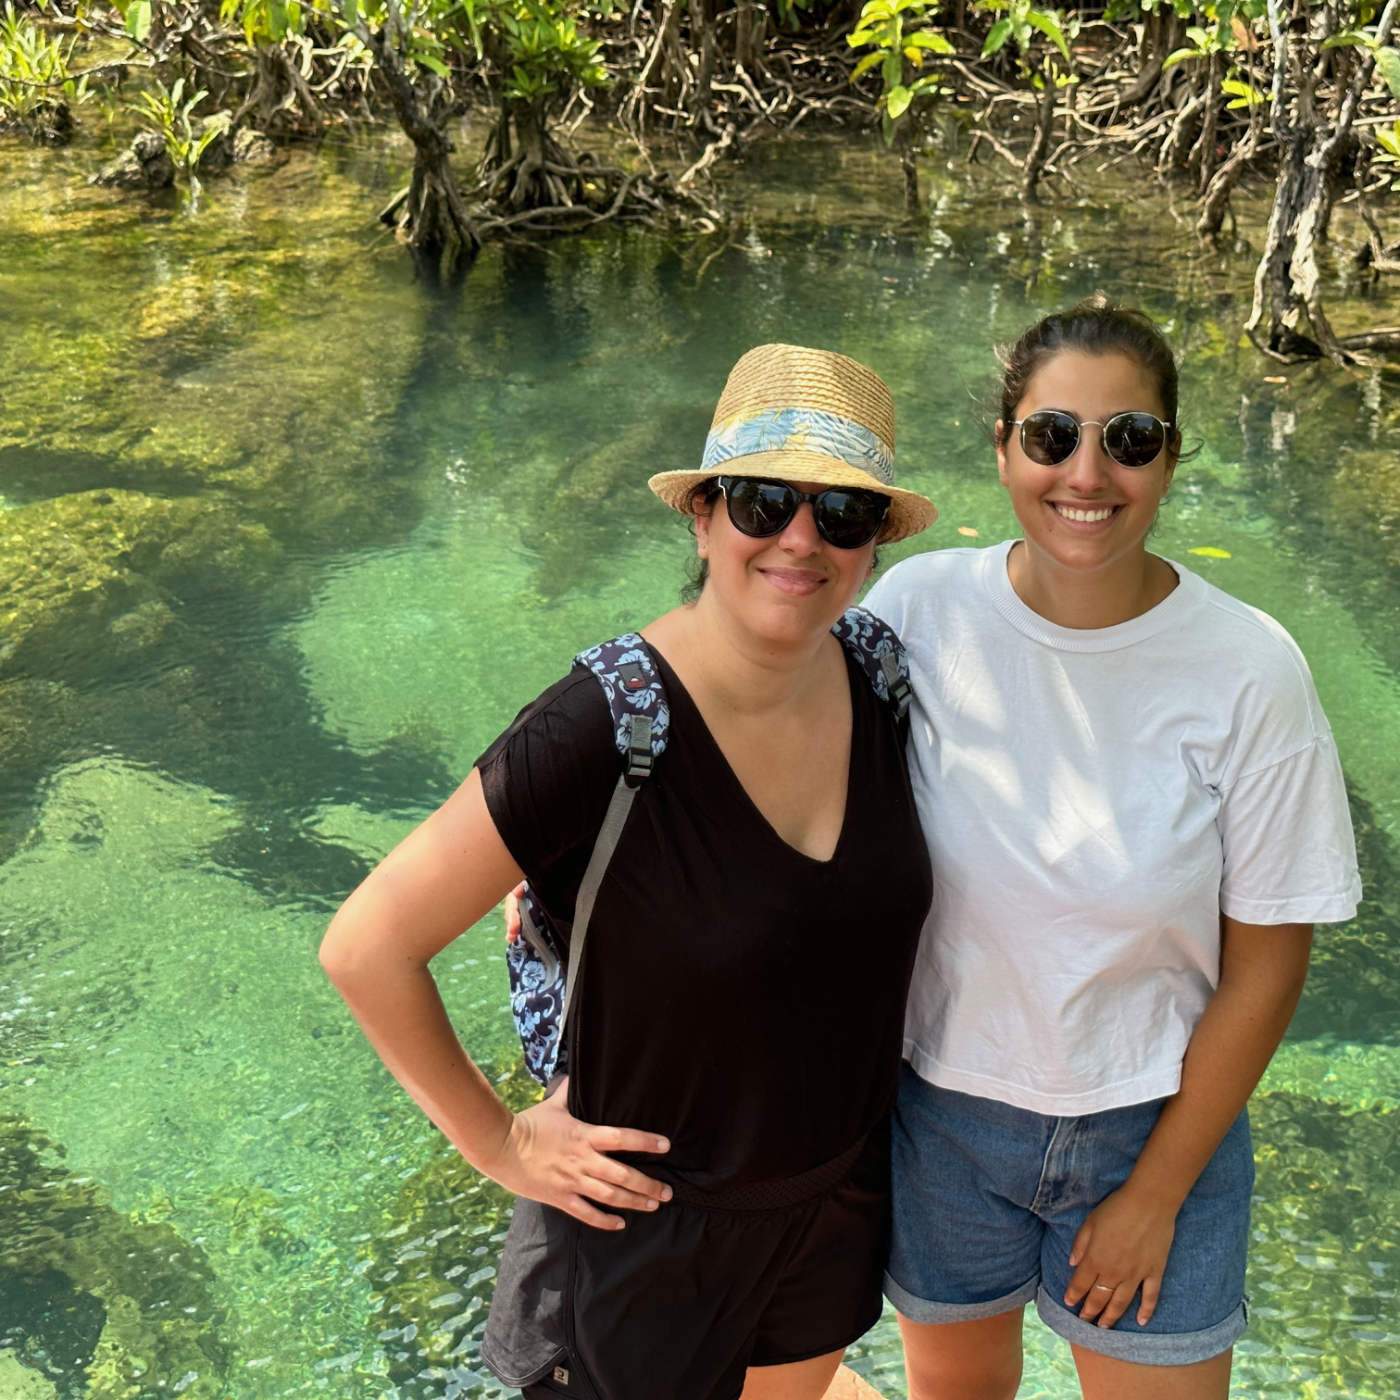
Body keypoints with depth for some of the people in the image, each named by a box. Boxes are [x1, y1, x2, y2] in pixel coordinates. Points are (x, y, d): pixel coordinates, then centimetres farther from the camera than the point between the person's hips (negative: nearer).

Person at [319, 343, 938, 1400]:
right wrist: (497, 1142, -15)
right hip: (652, 1224, -6)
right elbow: (367, 947, -24)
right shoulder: (604, 731, -29)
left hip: (839, 1196, 6)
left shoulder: (880, 687, -10)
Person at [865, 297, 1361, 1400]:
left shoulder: (1249, 671, -17)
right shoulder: (919, 608, -14)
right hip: (945, 1107, 2)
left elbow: (1265, 966, -11)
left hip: (1157, 1124, -1)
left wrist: (1155, 1193, -7)